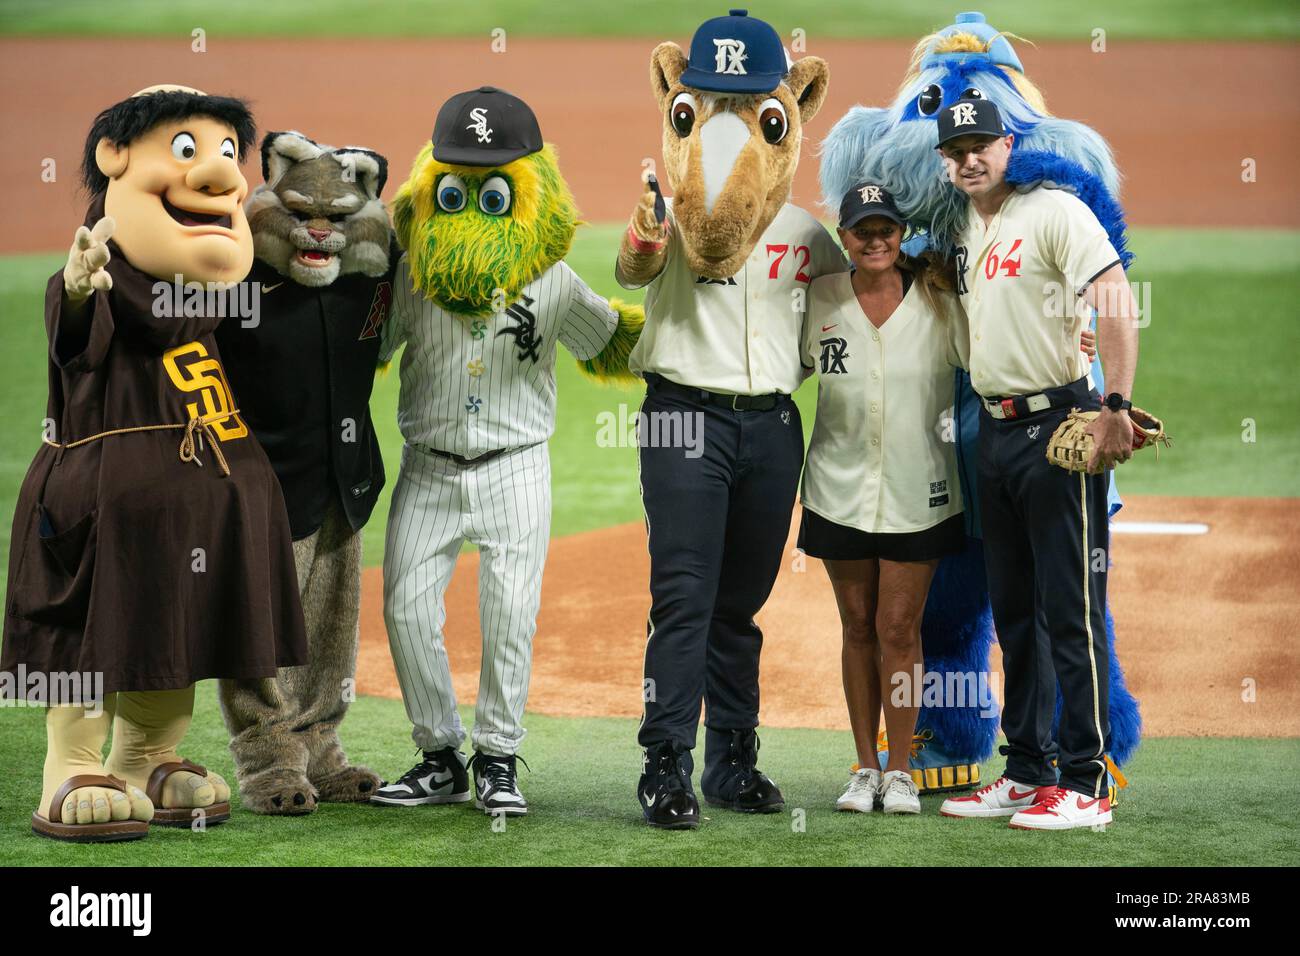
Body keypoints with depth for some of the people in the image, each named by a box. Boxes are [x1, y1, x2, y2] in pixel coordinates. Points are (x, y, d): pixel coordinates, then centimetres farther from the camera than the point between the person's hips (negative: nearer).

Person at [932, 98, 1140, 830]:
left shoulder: (1053, 212, -10)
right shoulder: (966, 234, 15)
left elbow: (1116, 303, -20)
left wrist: (1116, 407, -28)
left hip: (1060, 426, -9)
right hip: (996, 432, 9)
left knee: (1072, 608, -7)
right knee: (1014, 610, 13)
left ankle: (1086, 785, -4)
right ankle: (1028, 773, 22)